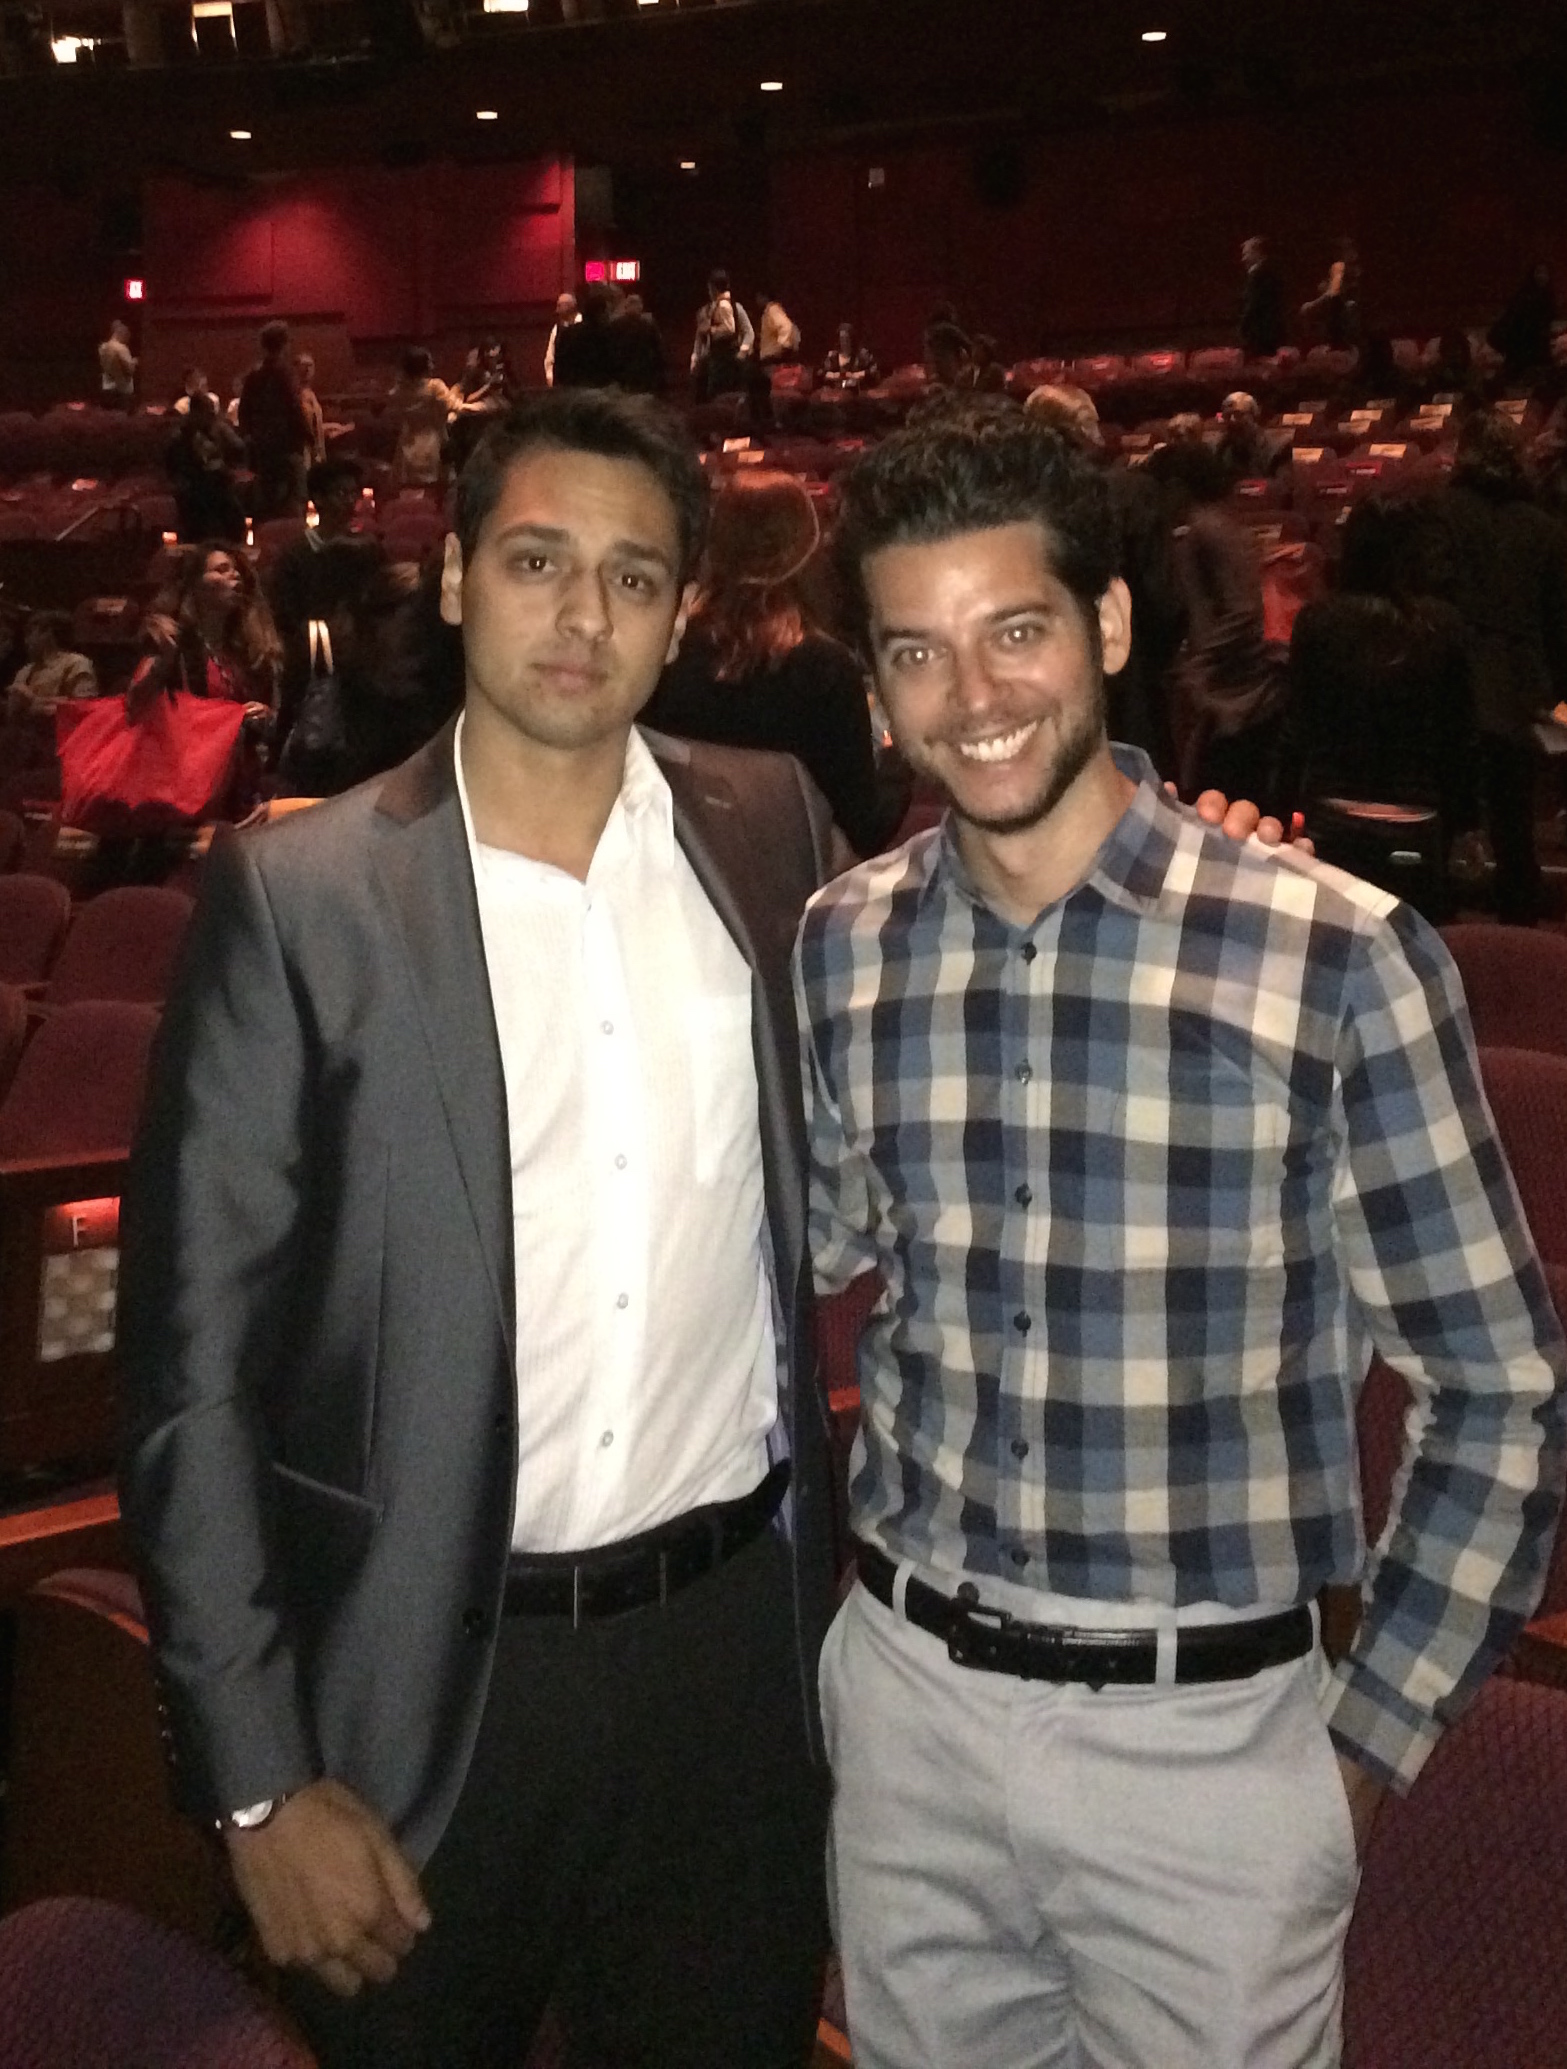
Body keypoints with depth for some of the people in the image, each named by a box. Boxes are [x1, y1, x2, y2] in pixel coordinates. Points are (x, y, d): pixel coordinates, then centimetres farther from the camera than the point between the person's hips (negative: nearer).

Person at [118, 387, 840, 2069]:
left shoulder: (768, 830, -1)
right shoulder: (296, 896, -11)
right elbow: (191, 1355, -9)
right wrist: (257, 1781, -9)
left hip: (733, 1641, 3)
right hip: (426, 1678, -2)